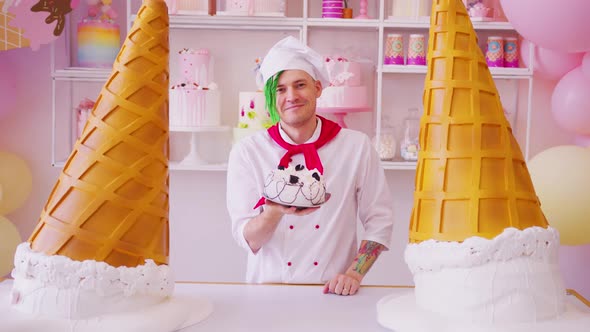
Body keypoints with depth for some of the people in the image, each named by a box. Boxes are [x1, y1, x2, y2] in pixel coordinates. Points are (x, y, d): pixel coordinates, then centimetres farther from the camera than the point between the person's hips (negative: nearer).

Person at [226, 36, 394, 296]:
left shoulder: (357, 146, 2)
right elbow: (248, 239, -4)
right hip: (268, 290, 0)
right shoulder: (246, 152, 0)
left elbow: (379, 220, 6)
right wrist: (274, 212, -23)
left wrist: (355, 273, -5)